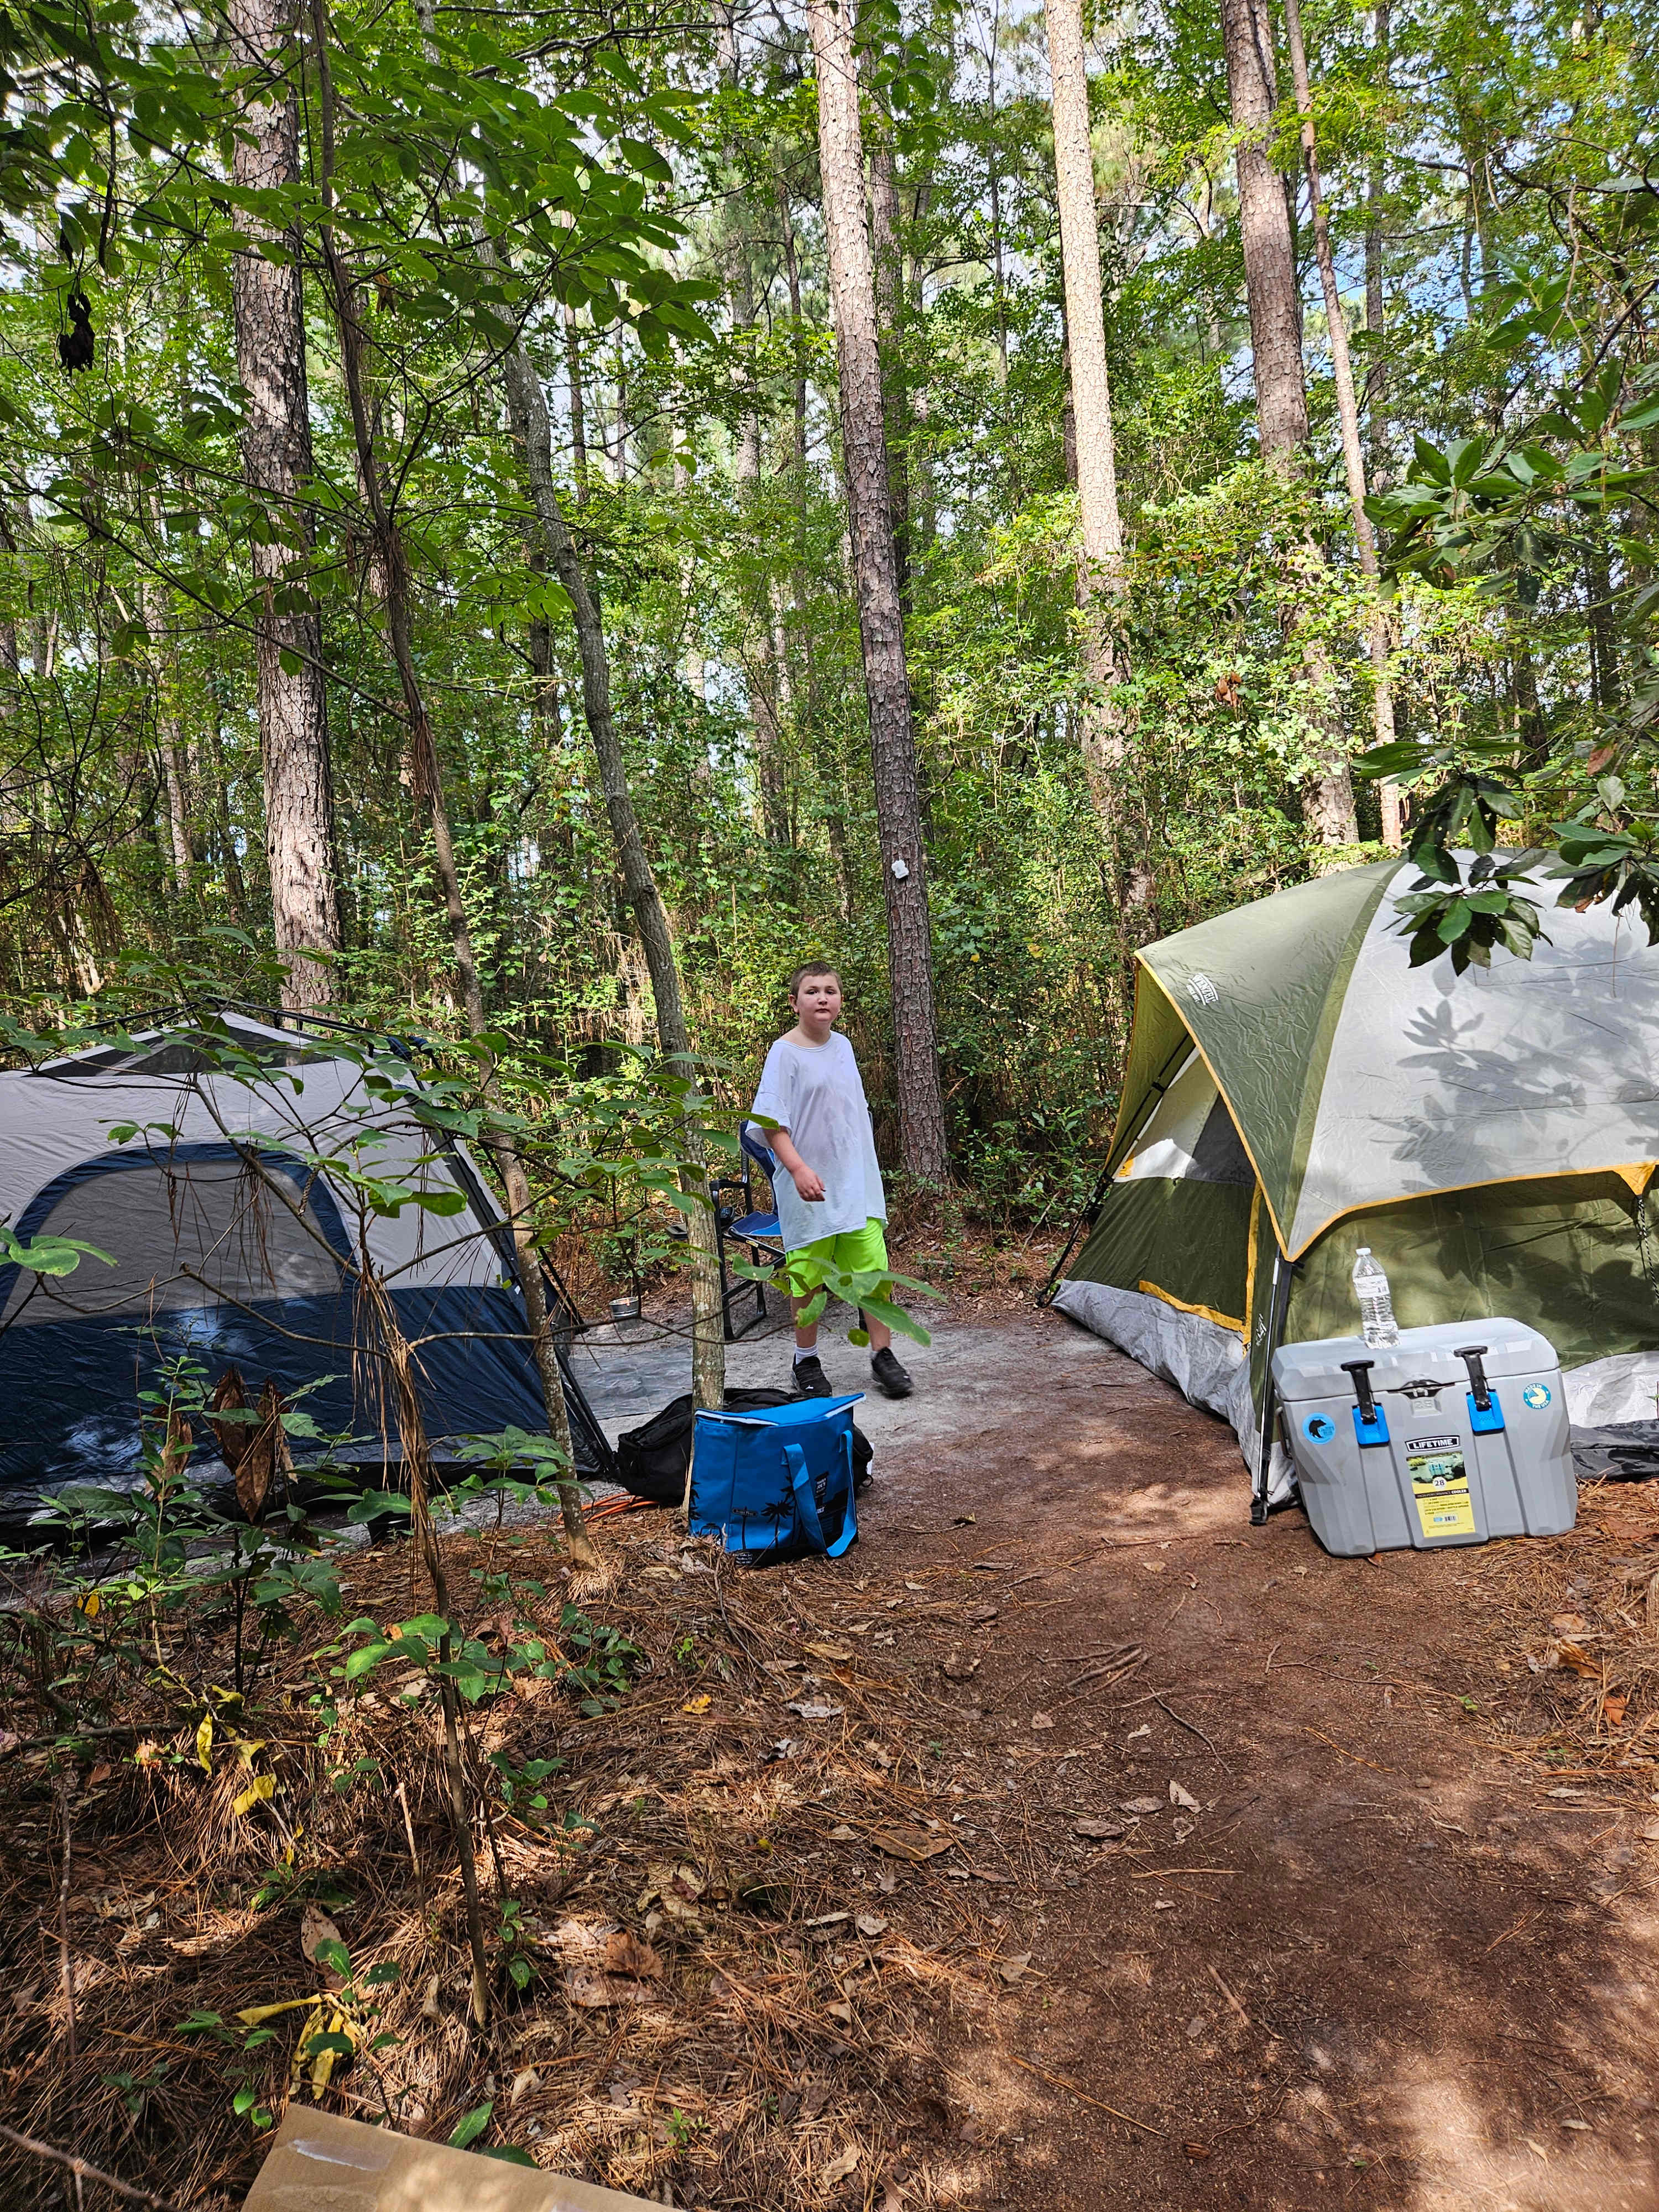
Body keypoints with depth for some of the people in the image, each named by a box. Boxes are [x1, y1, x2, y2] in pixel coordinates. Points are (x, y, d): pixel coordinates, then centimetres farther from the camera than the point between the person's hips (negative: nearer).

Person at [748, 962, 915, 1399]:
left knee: (873, 1268, 3)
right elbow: (770, 1121, -15)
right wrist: (798, 1169, -26)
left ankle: (883, 1356, 15)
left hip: (858, 1183, 5)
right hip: (811, 1188, -5)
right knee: (808, 1276, 4)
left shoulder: (843, 1045, 10)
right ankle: (806, 1363, 20)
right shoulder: (784, 1053, -9)